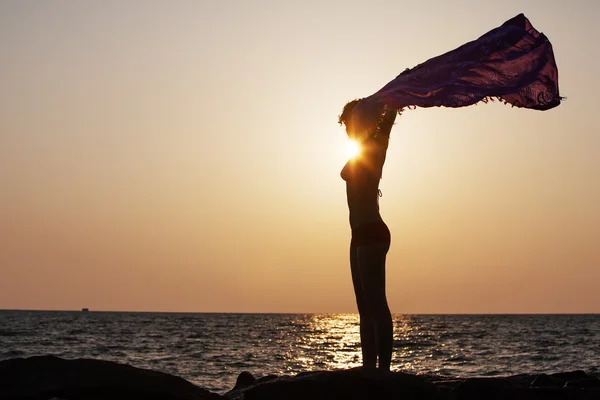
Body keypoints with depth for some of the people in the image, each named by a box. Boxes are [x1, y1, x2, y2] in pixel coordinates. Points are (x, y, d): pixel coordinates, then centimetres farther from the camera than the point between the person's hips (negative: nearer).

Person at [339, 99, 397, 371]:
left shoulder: (374, 147, -5)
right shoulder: (364, 151, 18)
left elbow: (390, 115, -19)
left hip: (371, 234, -10)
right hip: (362, 236, 10)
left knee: (376, 305, -12)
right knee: (366, 308, 9)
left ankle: (383, 369, -14)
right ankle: (369, 368, 12)